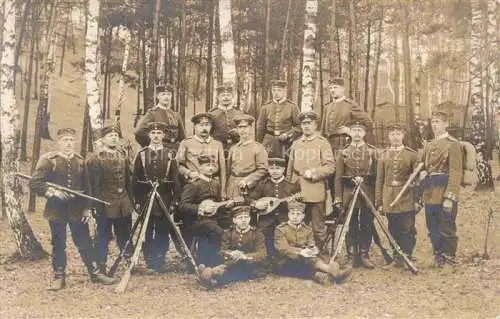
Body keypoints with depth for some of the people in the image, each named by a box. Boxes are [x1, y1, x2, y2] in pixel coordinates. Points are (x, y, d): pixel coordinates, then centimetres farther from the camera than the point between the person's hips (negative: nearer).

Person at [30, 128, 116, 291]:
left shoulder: (80, 161, 6)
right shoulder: (48, 160, -5)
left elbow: (86, 187, 11)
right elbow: (34, 183, -9)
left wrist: (86, 208, 6)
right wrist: (52, 192, -23)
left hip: (77, 210, 2)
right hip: (57, 210, -2)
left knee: (85, 243, 7)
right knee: (58, 245, 7)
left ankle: (94, 272, 19)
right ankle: (59, 277, 18)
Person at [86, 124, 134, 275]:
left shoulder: (122, 157, 14)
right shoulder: (95, 158, -6)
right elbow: (93, 183, -11)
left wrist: (130, 202, 14)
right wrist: (97, 204, -15)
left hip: (124, 205, 6)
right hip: (105, 205, -5)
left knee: (125, 237, 12)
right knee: (103, 237, 2)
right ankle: (101, 268, 10)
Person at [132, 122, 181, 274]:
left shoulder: (169, 154, 5)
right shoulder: (142, 154, 5)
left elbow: (176, 179, 4)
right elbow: (135, 179, 5)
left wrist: (175, 199, -1)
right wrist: (137, 199, -1)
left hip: (165, 199, 0)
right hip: (146, 200, 0)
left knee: (163, 233, 4)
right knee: (147, 233, 4)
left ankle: (160, 263, 14)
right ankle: (150, 264, 12)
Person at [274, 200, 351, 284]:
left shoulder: (307, 230, 14)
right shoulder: (281, 229, 0)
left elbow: (311, 245, 1)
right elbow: (283, 248, -14)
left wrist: (313, 249, -25)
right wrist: (300, 251, -31)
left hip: (303, 262, 5)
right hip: (285, 264, -5)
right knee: (309, 259, -32)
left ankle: (318, 275, -57)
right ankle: (334, 272, -48)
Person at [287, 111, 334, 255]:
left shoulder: (323, 143, 0)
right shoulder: (296, 144, 14)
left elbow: (330, 166, -7)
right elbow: (290, 169, 18)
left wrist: (314, 172, -19)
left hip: (316, 193, -4)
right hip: (297, 192, 4)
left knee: (318, 227, 3)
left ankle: (321, 253, 13)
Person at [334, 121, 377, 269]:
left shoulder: (373, 151, 5)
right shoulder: (343, 153, 6)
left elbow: (378, 174, 3)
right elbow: (338, 177, 3)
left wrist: (378, 197, -6)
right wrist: (338, 199, -2)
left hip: (368, 195, 0)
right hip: (349, 194, 0)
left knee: (367, 225, 3)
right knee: (351, 227, 4)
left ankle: (364, 255, 13)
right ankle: (352, 256, 12)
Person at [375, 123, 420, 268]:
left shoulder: (412, 154, 3)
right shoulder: (383, 155, 9)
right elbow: (379, 180, 8)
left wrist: (418, 200, -4)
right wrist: (379, 202, 5)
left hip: (407, 200, -2)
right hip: (389, 200, 2)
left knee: (408, 230, -2)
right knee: (394, 231, 7)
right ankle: (398, 257, 17)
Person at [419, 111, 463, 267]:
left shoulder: (453, 144, -7)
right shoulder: (428, 146, 17)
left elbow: (455, 173, -13)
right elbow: (423, 167, 26)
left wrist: (449, 198, -19)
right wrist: (422, 173, 1)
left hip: (444, 197, -7)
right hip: (430, 197, 7)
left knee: (446, 230, -1)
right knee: (433, 231, 12)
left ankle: (449, 259, 9)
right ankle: (438, 258, 23)